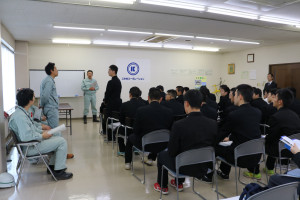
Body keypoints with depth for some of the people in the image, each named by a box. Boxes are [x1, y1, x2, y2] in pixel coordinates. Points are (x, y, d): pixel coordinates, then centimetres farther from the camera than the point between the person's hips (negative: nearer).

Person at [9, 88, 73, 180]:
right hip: (30, 147, -11)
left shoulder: (22, 112, 8)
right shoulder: (20, 116, -25)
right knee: (62, 142, -12)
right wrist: (42, 136, -19)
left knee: (58, 137, 16)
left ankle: (52, 166, 22)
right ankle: (58, 171, -2)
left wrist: (41, 132, 6)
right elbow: (25, 137, -32)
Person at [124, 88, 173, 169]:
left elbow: (136, 131, -9)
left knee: (131, 137, 30)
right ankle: (151, 159, 47)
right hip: (162, 145, 3)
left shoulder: (141, 110, -18)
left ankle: (127, 163, 40)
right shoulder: (169, 111, -11)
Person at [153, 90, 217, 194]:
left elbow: (172, 152, -16)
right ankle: (179, 183, 50)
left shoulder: (178, 125, -27)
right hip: (203, 168, 5)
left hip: (184, 168, -4)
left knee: (162, 154, 26)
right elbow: (213, 146, 0)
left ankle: (163, 186, 42)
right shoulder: (213, 124, -14)